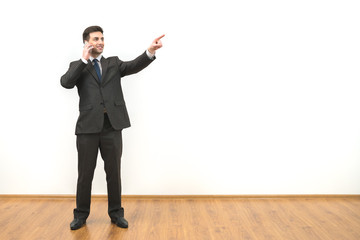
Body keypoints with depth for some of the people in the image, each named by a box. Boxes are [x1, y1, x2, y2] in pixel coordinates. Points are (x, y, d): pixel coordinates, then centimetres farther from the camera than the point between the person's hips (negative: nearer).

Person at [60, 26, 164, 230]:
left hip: (112, 126, 1)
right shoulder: (78, 66, 9)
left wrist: (151, 51, -24)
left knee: (114, 172, 8)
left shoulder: (114, 63, 13)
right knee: (85, 173, 8)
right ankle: (81, 214, 25)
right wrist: (84, 60, -10)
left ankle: (116, 213, 22)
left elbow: (134, 66, -6)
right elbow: (66, 83, -11)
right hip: (88, 126, -1)